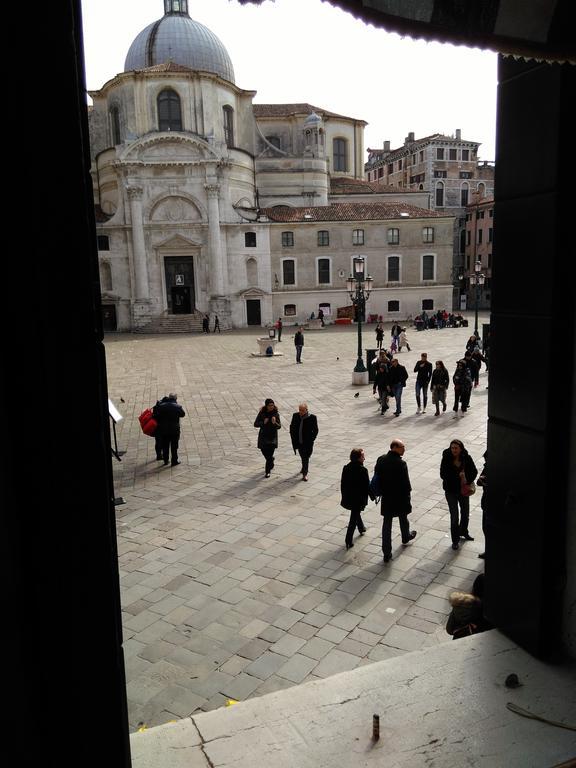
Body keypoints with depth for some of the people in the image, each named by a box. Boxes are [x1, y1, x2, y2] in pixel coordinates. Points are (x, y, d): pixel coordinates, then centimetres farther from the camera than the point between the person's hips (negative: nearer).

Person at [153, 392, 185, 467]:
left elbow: (155, 414, -3)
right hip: (174, 430, -2)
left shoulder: (161, 405, -4)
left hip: (163, 430, 2)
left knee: (165, 446, 15)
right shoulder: (178, 407, -9)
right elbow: (183, 414, 5)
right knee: (174, 447, 9)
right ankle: (174, 461, 13)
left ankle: (166, 461, 21)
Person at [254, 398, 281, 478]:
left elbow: (279, 426, -8)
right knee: (264, 452, 12)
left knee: (269, 454, -6)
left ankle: (267, 471, 7)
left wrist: (274, 423, -28)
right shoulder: (262, 413, -7)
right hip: (263, 436, 2)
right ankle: (271, 463, 44)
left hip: (272, 437, -2)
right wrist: (263, 423, -22)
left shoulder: (276, 414, -9)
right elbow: (255, 424, -6)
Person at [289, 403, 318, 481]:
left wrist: (311, 441, -11)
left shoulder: (312, 418, -14)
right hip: (299, 442, 3)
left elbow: (315, 430, -7)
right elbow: (292, 427, 7)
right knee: (303, 457, 19)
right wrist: (293, 439, 2)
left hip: (307, 443, -3)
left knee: (306, 458, 3)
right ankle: (304, 469, 45)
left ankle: (305, 473, 19)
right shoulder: (295, 416, -4)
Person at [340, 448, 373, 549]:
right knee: (354, 518, 4)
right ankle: (348, 541, 6)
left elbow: (342, 483, 3)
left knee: (356, 513, 29)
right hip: (359, 498, -6)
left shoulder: (346, 468, -5)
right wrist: (372, 496, 1)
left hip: (348, 498, 6)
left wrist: (344, 495, 16)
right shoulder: (363, 470, -22)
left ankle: (361, 529, 51)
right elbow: (367, 486, -15)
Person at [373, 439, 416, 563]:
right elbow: (406, 483, -19)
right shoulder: (400, 463, -23)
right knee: (403, 519, 24)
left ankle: (387, 554, 8)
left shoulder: (380, 460, -4)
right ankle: (406, 538, 52)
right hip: (400, 498, -4)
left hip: (386, 498, 4)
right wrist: (407, 495, -5)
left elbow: (376, 477, 4)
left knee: (386, 524, 7)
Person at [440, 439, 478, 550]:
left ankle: (463, 532, 47)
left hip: (464, 490, 3)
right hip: (451, 491, -3)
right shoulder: (446, 458, -17)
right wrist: (458, 476, -29)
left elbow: (474, 471, -6)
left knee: (465, 514, 21)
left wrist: (467, 480, -23)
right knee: (454, 517, -3)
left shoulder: (467, 458, -12)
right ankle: (455, 540, 14)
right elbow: (443, 475, -19)